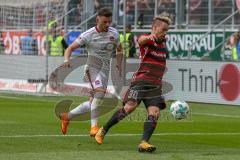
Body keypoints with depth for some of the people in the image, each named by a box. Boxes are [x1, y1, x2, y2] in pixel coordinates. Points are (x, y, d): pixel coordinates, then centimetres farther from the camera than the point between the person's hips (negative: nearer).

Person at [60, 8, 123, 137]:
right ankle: (94, 126, -31)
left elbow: (119, 50, 25)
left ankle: (67, 116, 25)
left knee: (93, 103, 4)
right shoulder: (88, 35, -6)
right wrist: (66, 60, -22)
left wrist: (119, 64, 10)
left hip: (105, 69, 5)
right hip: (92, 67, -5)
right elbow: (70, 48, -3)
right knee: (99, 93, -31)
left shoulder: (114, 33, 7)